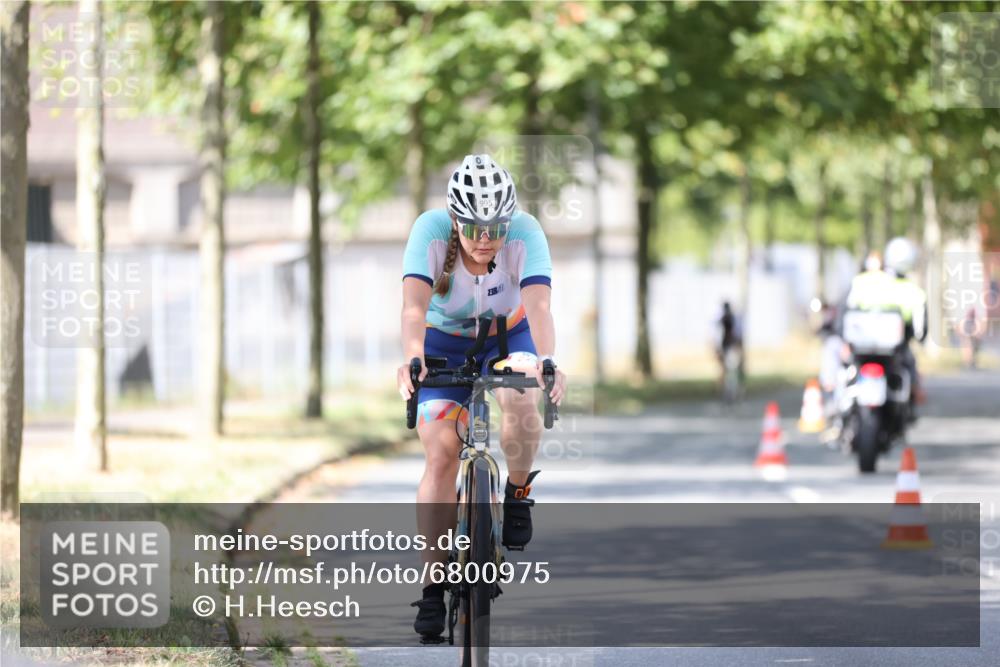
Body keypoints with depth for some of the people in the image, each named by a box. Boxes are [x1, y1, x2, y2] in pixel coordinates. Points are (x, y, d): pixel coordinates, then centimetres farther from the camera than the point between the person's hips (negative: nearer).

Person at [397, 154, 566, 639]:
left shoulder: (525, 232, -29)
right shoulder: (430, 231, -29)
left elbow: (538, 304, -41)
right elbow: (414, 304, -41)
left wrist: (546, 362, -59)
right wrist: (412, 360, -60)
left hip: (508, 335, 0)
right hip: (445, 343, 0)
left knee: (521, 403, -32)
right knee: (441, 456, -11)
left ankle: (518, 493, -4)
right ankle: (434, 586, -5)